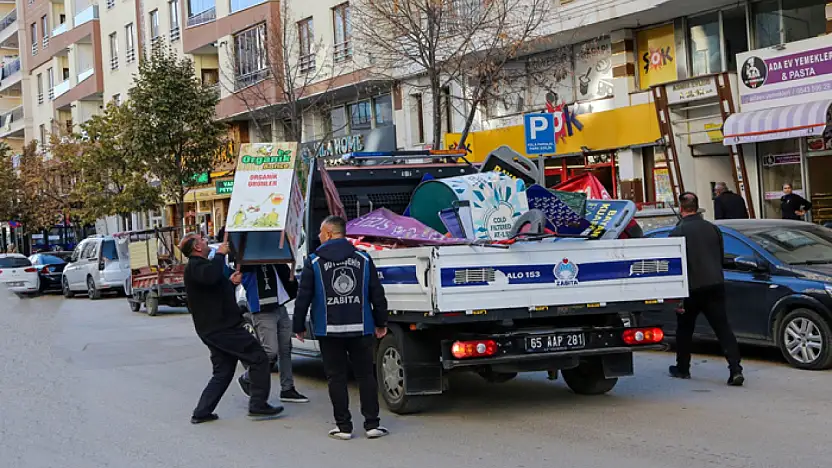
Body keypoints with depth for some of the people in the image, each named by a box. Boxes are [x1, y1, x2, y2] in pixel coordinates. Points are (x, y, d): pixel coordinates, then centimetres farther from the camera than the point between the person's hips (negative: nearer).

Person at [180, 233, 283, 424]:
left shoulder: (197, 266, 23)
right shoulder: (195, 266, -12)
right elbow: (210, 276, -36)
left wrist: (230, 283, 13)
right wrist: (220, 254, -22)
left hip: (214, 330, 11)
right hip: (222, 328, -11)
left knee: (223, 372, 14)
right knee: (258, 358, -5)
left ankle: (202, 412, 10)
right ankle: (258, 404, -6)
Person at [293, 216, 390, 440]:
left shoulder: (314, 262, -2)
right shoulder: (363, 259, 5)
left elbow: (303, 297, -1)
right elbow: (377, 294, 7)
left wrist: (299, 326, 8)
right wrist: (381, 323, 16)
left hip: (329, 329, -2)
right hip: (361, 329, 2)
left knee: (336, 377, 5)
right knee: (365, 375, 8)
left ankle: (343, 427, 7)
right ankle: (372, 424, 7)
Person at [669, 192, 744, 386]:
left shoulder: (678, 232, -8)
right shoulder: (713, 229, 8)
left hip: (691, 288, -3)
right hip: (715, 286, 3)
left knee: (684, 329, 15)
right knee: (723, 328, -1)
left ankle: (682, 368, 26)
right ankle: (735, 369, -12)